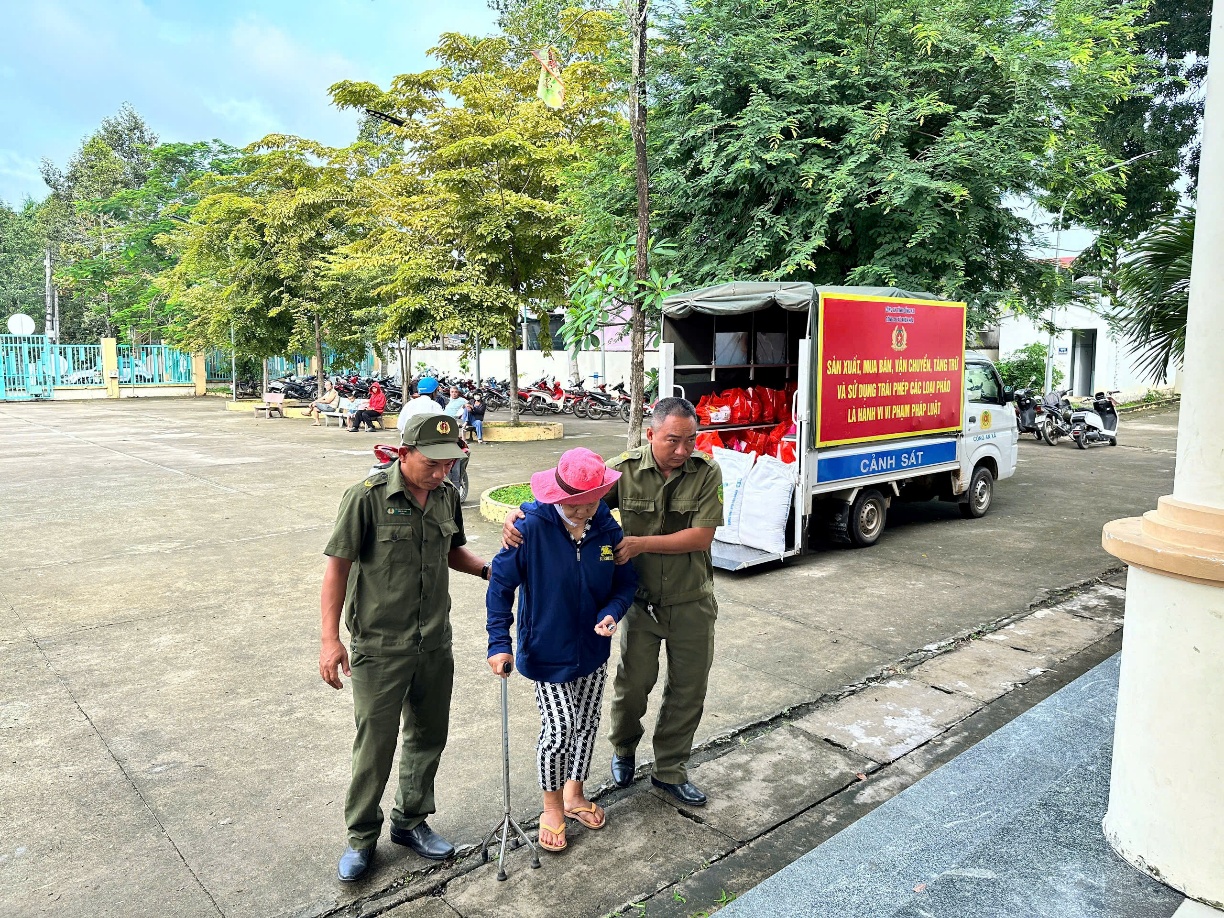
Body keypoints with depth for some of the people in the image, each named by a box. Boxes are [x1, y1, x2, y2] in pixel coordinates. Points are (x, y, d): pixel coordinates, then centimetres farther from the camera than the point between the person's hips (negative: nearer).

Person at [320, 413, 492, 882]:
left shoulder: (447, 496, 0)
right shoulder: (367, 497, -17)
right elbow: (337, 567, -13)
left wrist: (487, 569, -2)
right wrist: (330, 639, -15)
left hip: (434, 644, 6)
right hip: (378, 647, -5)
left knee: (428, 737, 17)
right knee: (375, 745, 6)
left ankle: (410, 821, 38)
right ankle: (361, 836, 29)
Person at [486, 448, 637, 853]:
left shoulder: (608, 529, -10)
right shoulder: (532, 527, -22)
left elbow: (626, 583, 1)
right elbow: (501, 584, -14)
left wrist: (611, 613, -19)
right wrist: (499, 642, -18)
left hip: (592, 649, 4)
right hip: (547, 650, -4)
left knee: (587, 724, 17)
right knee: (559, 729, -4)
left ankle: (574, 794, 43)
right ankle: (552, 805, 25)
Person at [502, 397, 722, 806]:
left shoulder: (706, 473, -13)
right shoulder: (625, 469, -13)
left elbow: (701, 536, -18)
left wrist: (642, 544, -24)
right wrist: (519, 514, -31)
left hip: (691, 602, 1)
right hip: (642, 600, 0)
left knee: (688, 689, 12)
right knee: (633, 683, 11)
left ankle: (670, 770, 35)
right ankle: (623, 748, 44)